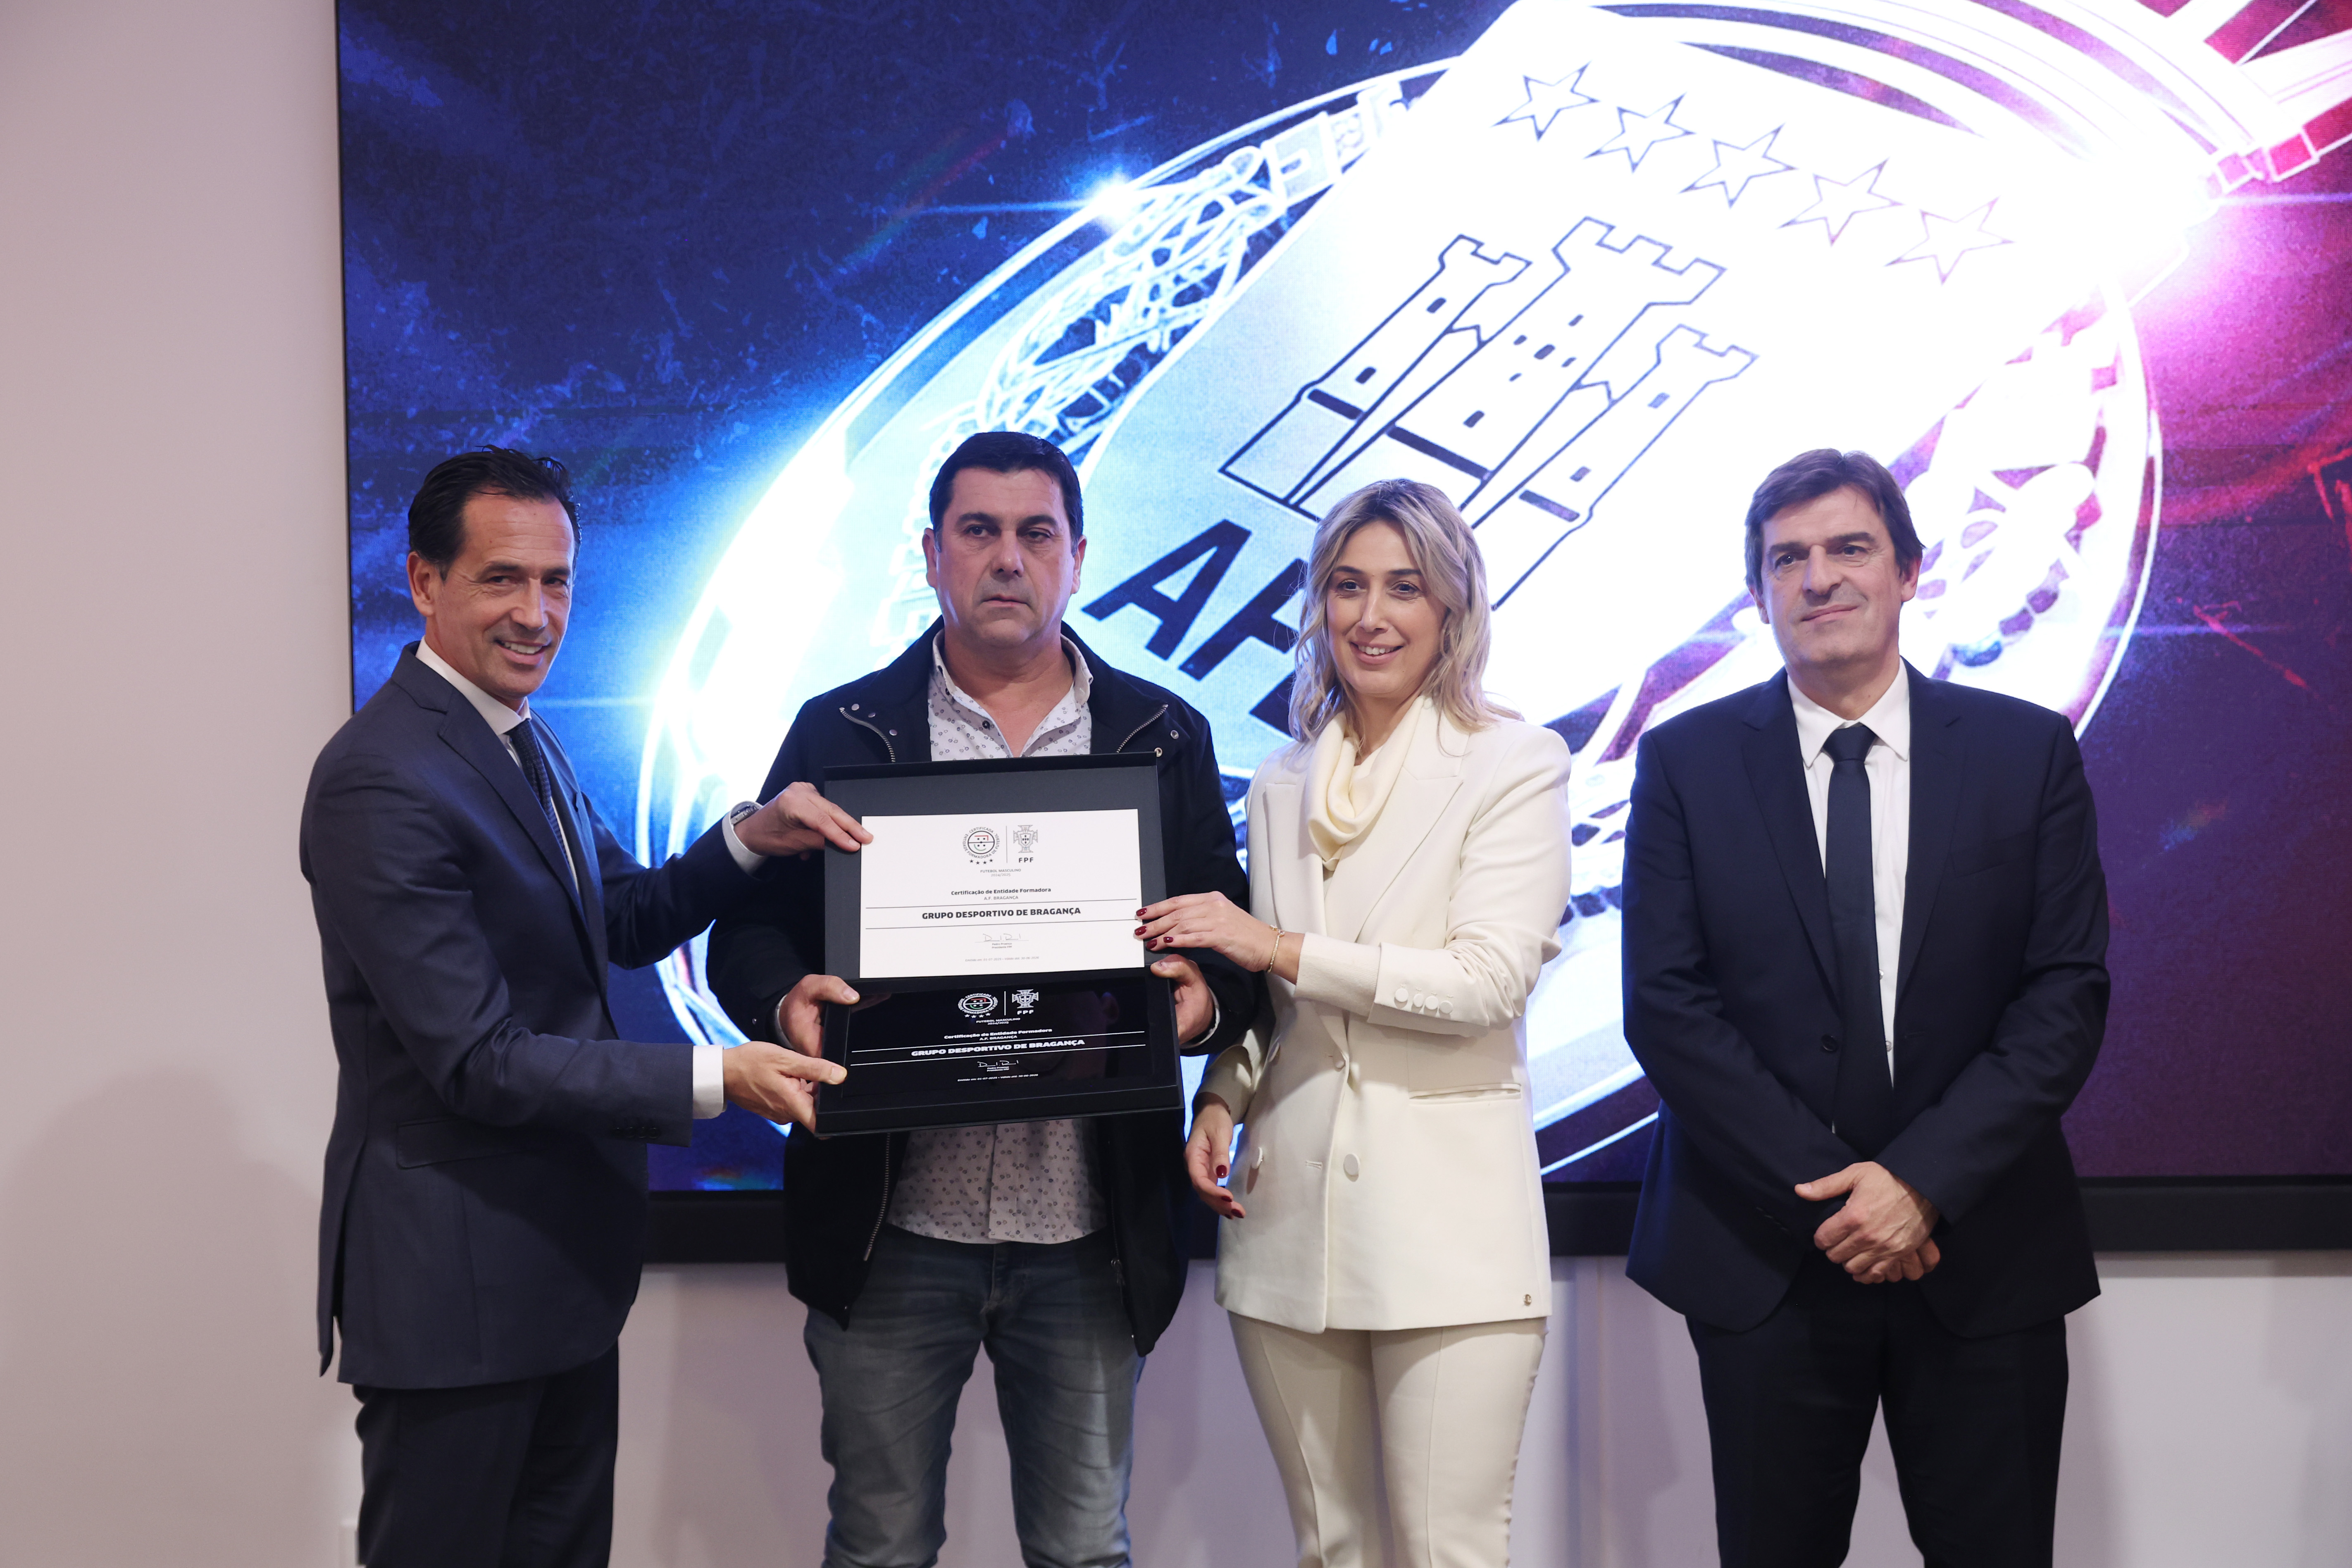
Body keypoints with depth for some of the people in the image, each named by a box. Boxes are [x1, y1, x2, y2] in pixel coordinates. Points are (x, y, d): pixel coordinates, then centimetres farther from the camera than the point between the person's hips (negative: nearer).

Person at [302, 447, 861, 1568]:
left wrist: (748, 838, -3)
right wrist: (716, 1080, -26)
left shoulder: (523, 740, 9)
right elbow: (478, 1061, -23)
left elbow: (624, 921, 16)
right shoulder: (383, 781, -22)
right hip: (454, 1272, -9)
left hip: (564, 1252, 9)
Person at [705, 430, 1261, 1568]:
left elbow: (1232, 945, 7)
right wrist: (786, 1002, -19)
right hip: (892, 1223, 0)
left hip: (1090, 1228, 1)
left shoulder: (1164, 739, 7)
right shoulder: (842, 732, 4)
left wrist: (1205, 1000, -15)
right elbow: (749, 928, 3)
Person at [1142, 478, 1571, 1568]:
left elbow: (1490, 980, -12)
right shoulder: (1282, 784, 14)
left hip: (1446, 1221, -5)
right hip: (1289, 1218, 5)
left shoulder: (1515, 766, -1)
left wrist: (1284, 948, -13)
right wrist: (1220, 1100, 2)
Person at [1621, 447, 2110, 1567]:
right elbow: (1665, 1005, -5)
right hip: (1765, 1258, 0)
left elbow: (2069, 993, -3)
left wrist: (1925, 1178, -14)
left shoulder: (2029, 751, 3)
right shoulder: (1685, 761, 1)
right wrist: (1825, 1191, -13)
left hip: (1987, 1253, 1)